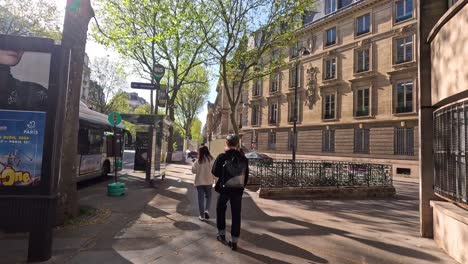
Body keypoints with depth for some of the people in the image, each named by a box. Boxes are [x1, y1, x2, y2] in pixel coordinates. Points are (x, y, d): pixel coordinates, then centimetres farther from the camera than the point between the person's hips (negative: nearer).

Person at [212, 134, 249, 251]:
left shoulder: (222, 157, -11)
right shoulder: (243, 158, 0)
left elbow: (215, 172, -6)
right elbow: (246, 175, 5)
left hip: (224, 189, -2)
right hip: (238, 190, 2)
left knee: (220, 210, 21)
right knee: (236, 215, 8)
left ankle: (221, 234, 28)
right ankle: (234, 241, 12)